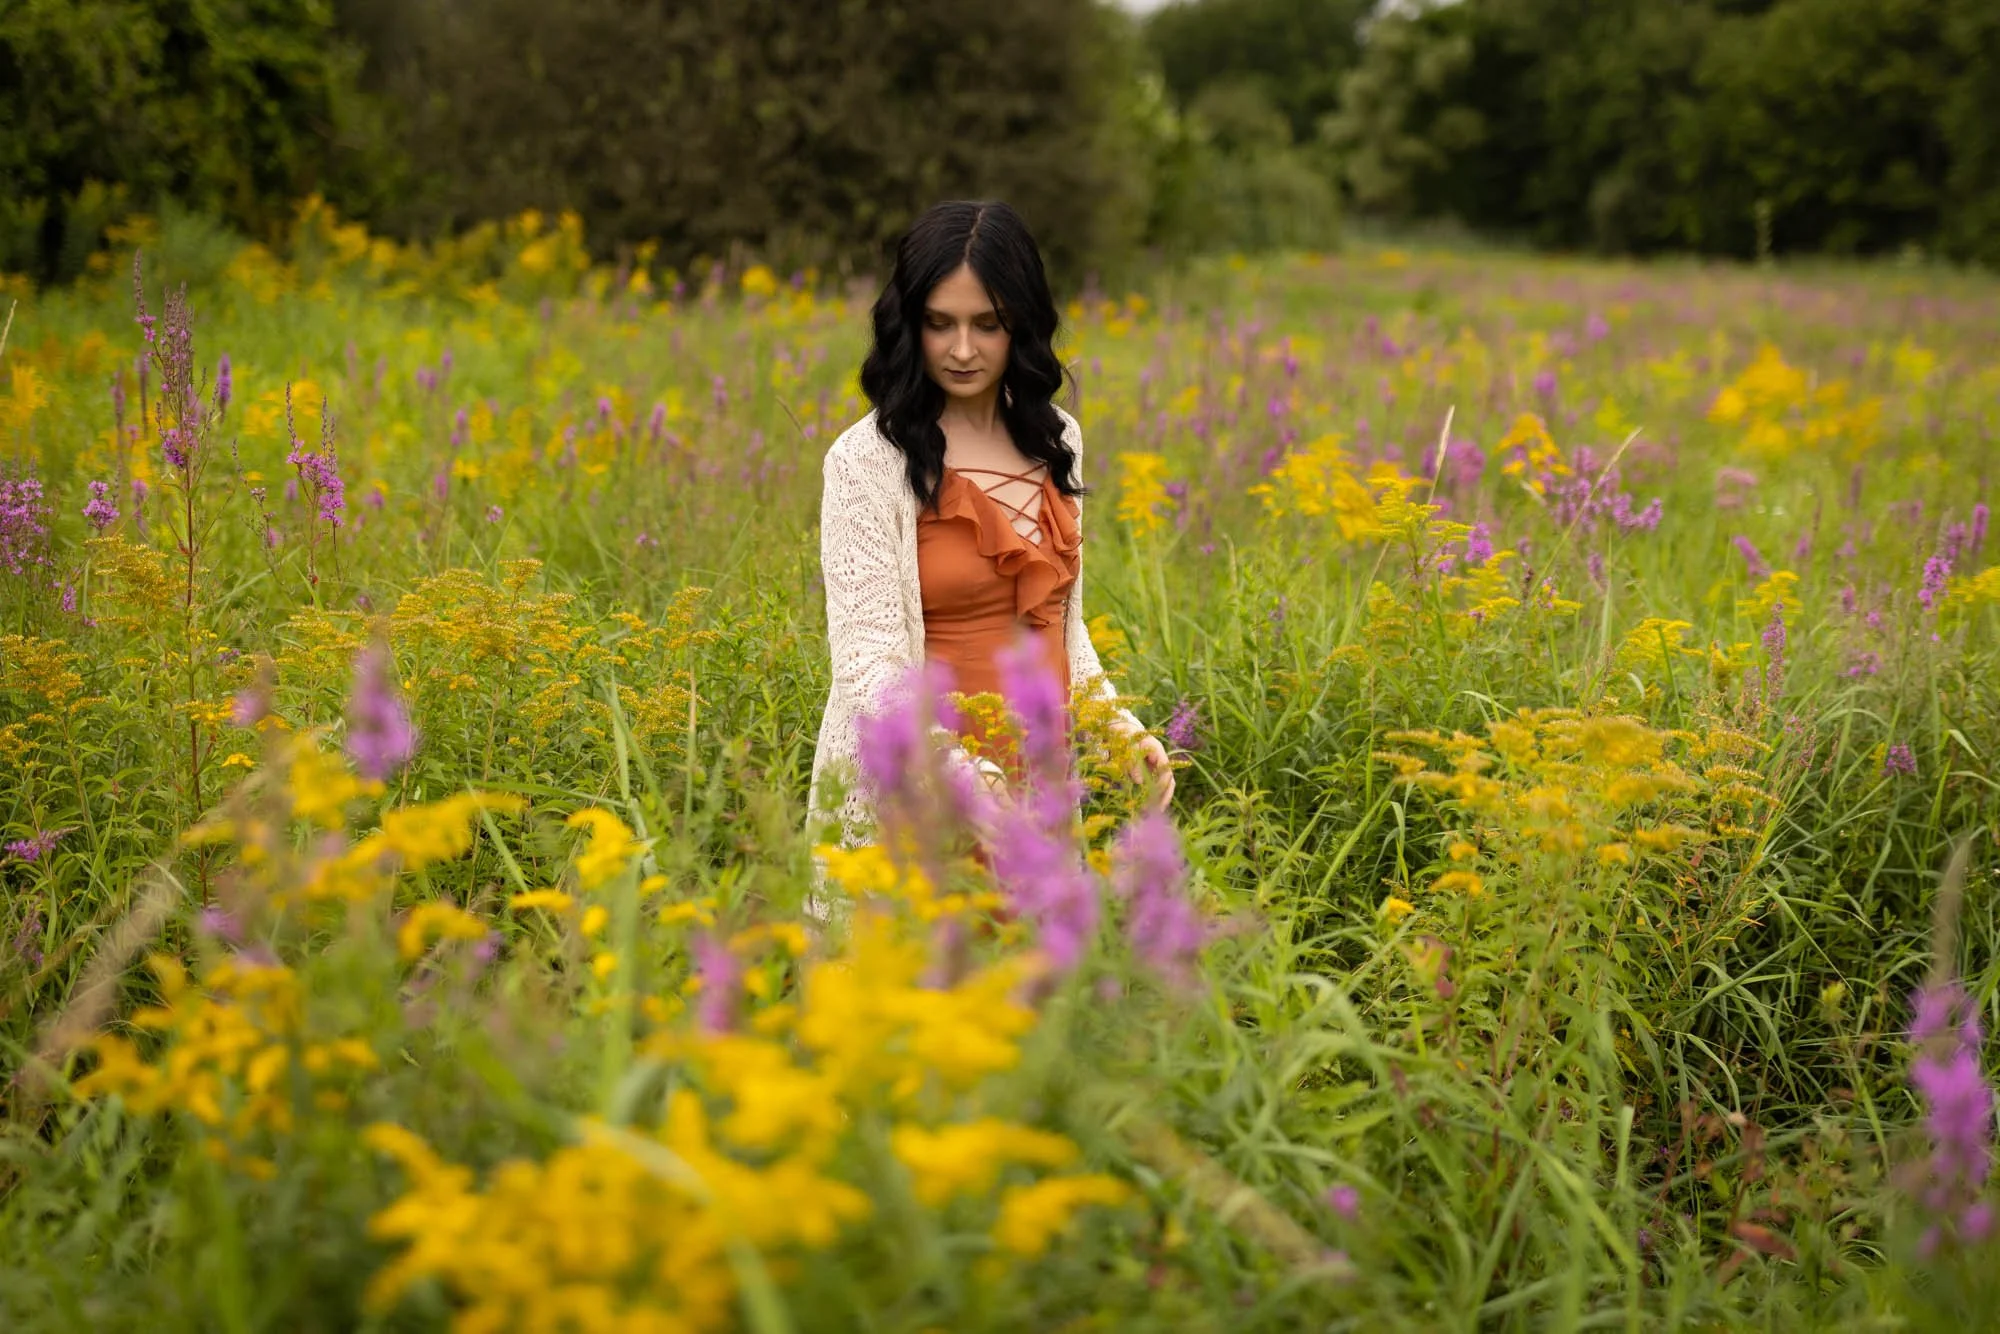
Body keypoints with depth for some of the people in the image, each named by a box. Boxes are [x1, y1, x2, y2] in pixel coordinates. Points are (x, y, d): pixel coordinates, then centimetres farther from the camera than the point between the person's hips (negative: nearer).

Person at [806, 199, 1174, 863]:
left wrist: (1123, 727, 1)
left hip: (1042, 792, 5)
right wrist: (960, 770, -35)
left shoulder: (1056, 440, 6)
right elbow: (868, 662, -19)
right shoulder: (868, 460, -13)